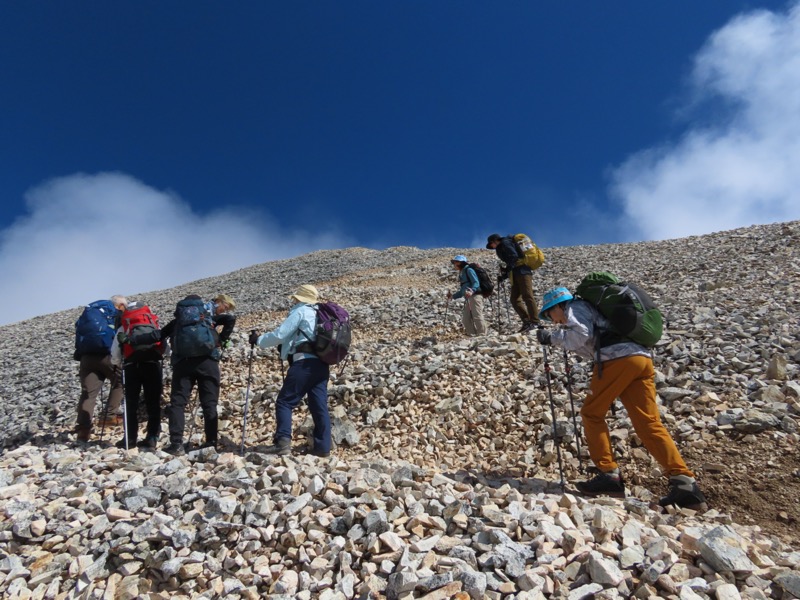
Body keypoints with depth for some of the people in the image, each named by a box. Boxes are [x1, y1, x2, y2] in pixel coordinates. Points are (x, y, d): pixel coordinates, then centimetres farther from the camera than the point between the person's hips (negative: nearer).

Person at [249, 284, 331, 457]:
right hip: (321, 364, 8)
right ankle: (323, 447, 5)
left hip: (305, 363, -8)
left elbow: (279, 334, -4)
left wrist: (258, 340, 9)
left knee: (285, 402, -3)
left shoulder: (300, 312, 1)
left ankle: (283, 442, -12)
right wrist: (287, 345, 32)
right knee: (320, 406, 5)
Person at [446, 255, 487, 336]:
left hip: (475, 296, -9)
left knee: (477, 317, -13)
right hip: (468, 298, 9)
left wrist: (472, 291, -32)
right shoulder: (461, 274, 24)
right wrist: (453, 295, 22)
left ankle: (482, 335, -12)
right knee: (466, 319, 5)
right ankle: (472, 335, 11)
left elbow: (476, 283, -15)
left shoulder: (469, 270, -1)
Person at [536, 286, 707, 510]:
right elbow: (588, 348, 36)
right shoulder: (589, 309, 36)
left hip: (618, 358, -8)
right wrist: (556, 336, 32)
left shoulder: (575, 307, 11)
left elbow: (581, 334, -8)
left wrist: (552, 338, 5)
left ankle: (609, 475, 3)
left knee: (592, 413, 6)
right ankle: (684, 483, -7)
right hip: (643, 358, 8)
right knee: (650, 424, 3)